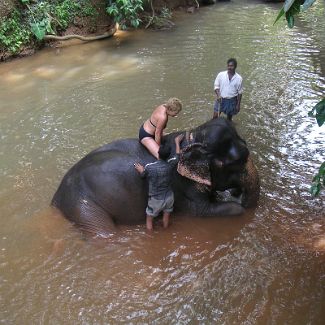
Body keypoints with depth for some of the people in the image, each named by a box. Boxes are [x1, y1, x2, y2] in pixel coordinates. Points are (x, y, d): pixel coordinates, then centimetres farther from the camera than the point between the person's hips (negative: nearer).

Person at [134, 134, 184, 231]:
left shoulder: (149, 167, -22)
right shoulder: (170, 164, -16)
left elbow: (143, 175, 0)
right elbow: (177, 155, 5)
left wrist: (141, 170, 23)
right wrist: (177, 142, 20)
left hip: (156, 199, -3)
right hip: (169, 197, 3)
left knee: (149, 220, 18)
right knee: (166, 217, 25)